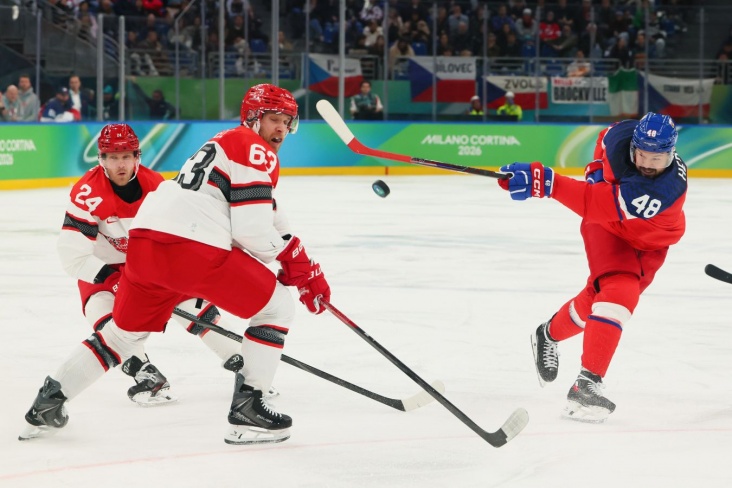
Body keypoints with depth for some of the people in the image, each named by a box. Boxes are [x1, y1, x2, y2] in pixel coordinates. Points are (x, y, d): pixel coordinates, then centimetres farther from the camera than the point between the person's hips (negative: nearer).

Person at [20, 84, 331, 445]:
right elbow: (253, 234, -8)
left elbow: (269, 219, 31)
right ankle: (246, 410, 2)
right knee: (275, 306, 6)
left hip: (144, 239, 9)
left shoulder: (227, 143, 31)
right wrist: (284, 257, 13)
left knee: (125, 331, 26)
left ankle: (48, 403, 26)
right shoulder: (255, 151, 1)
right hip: (193, 246, -9)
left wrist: (305, 269, 26)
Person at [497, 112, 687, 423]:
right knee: (617, 293, -21)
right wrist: (596, 170, -4)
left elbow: (597, 204, -47)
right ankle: (586, 385, -27)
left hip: (649, 243, 0)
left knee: (597, 298, 7)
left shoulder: (667, 189, -40)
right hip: (608, 228, 0)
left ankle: (548, 336, 37)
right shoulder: (621, 137, -26)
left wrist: (544, 182, -52)